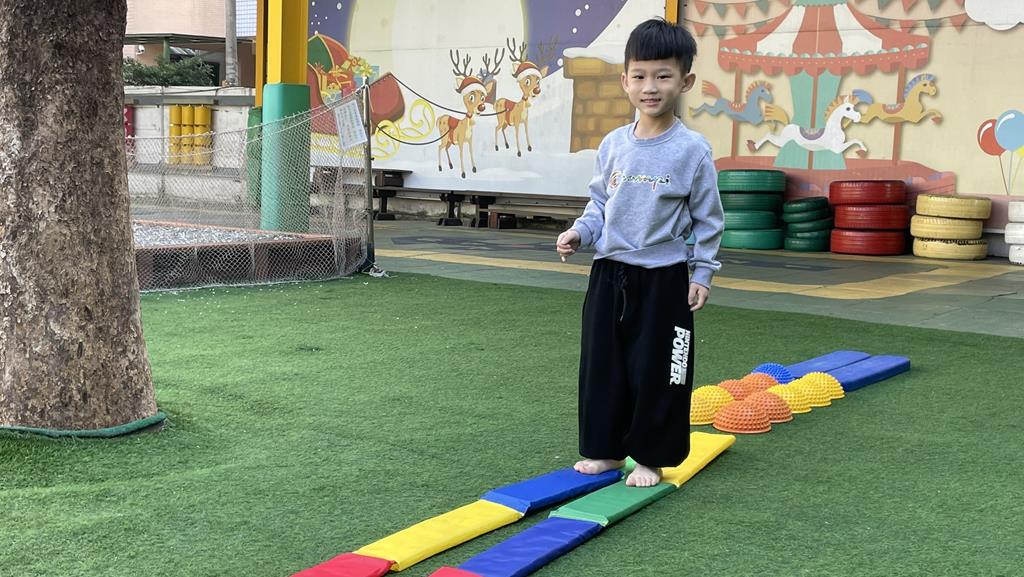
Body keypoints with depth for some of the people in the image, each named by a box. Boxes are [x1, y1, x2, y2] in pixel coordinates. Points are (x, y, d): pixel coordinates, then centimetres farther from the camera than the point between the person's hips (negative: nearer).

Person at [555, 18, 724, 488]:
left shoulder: (692, 150, -9)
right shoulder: (613, 145, 2)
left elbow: (708, 219, -3)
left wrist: (702, 273, -4)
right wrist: (580, 233, -4)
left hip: (663, 280, -4)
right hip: (609, 274, 5)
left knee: (656, 371, 4)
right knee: (602, 364, 11)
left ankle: (650, 458, 18)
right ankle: (606, 449, 26)